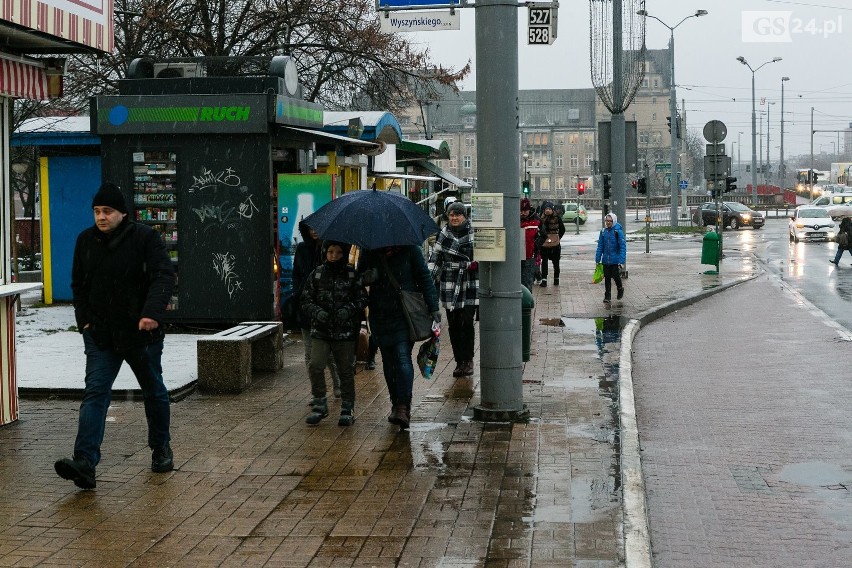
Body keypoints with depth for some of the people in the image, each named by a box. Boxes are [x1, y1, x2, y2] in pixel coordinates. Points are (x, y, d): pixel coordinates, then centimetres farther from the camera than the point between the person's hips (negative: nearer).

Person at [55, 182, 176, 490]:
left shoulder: (145, 237, -8)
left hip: (142, 332, -2)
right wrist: (84, 320, 6)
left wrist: (153, 312, -32)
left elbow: (164, 276, -17)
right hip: (100, 335, 3)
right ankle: (84, 462, -20)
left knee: (154, 391, 13)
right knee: (95, 392, -11)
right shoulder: (86, 240, 6)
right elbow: (78, 284, 18)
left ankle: (161, 448, 34)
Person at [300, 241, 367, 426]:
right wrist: (317, 312, -13)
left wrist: (349, 309, -15)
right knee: (315, 366, -11)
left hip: (345, 332, -1)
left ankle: (347, 408, 18)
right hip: (321, 330, 1)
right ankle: (320, 404, 6)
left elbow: (362, 298, 3)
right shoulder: (317, 274, 4)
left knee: (346, 370, 6)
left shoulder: (352, 274, 1)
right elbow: (306, 300, 6)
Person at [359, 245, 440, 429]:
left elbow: (424, 278, 2)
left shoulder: (409, 249, -2)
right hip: (380, 316, 4)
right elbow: (358, 277, 16)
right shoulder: (369, 253, 4)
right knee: (388, 362, 9)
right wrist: (365, 278, -10)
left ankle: (403, 407, -21)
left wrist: (433, 307, -2)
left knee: (403, 358, -15)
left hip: (406, 315, -4)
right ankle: (396, 405, 19)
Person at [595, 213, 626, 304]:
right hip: (606, 260, 4)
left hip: (615, 260, -4)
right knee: (607, 278, 7)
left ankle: (620, 289, 30)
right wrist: (597, 259, 6)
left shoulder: (618, 231, -10)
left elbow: (623, 247, -11)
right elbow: (600, 246, 9)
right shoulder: (603, 231, 3)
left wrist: (621, 260, -17)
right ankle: (607, 296, 16)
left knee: (615, 276, 0)